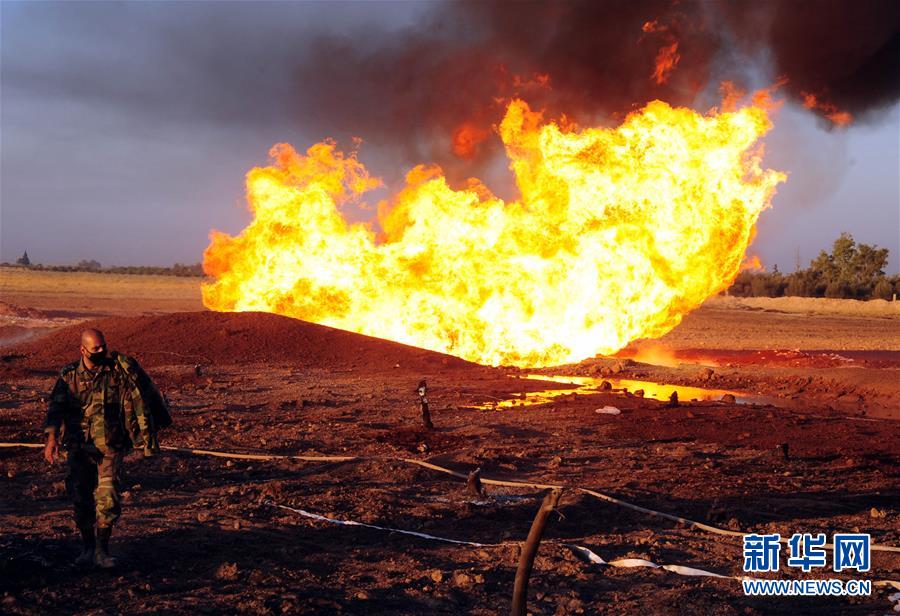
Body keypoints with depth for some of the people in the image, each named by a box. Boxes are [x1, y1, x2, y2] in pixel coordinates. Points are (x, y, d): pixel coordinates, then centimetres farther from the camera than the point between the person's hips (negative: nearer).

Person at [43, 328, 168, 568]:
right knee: (81, 499, 4)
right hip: (79, 448, 1)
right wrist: (51, 438, -19)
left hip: (110, 447, -1)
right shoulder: (69, 375, 0)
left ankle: (102, 548, 6)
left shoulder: (117, 369, -1)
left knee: (108, 499, -10)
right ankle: (88, 546, 22)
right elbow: (56, 407, -8)